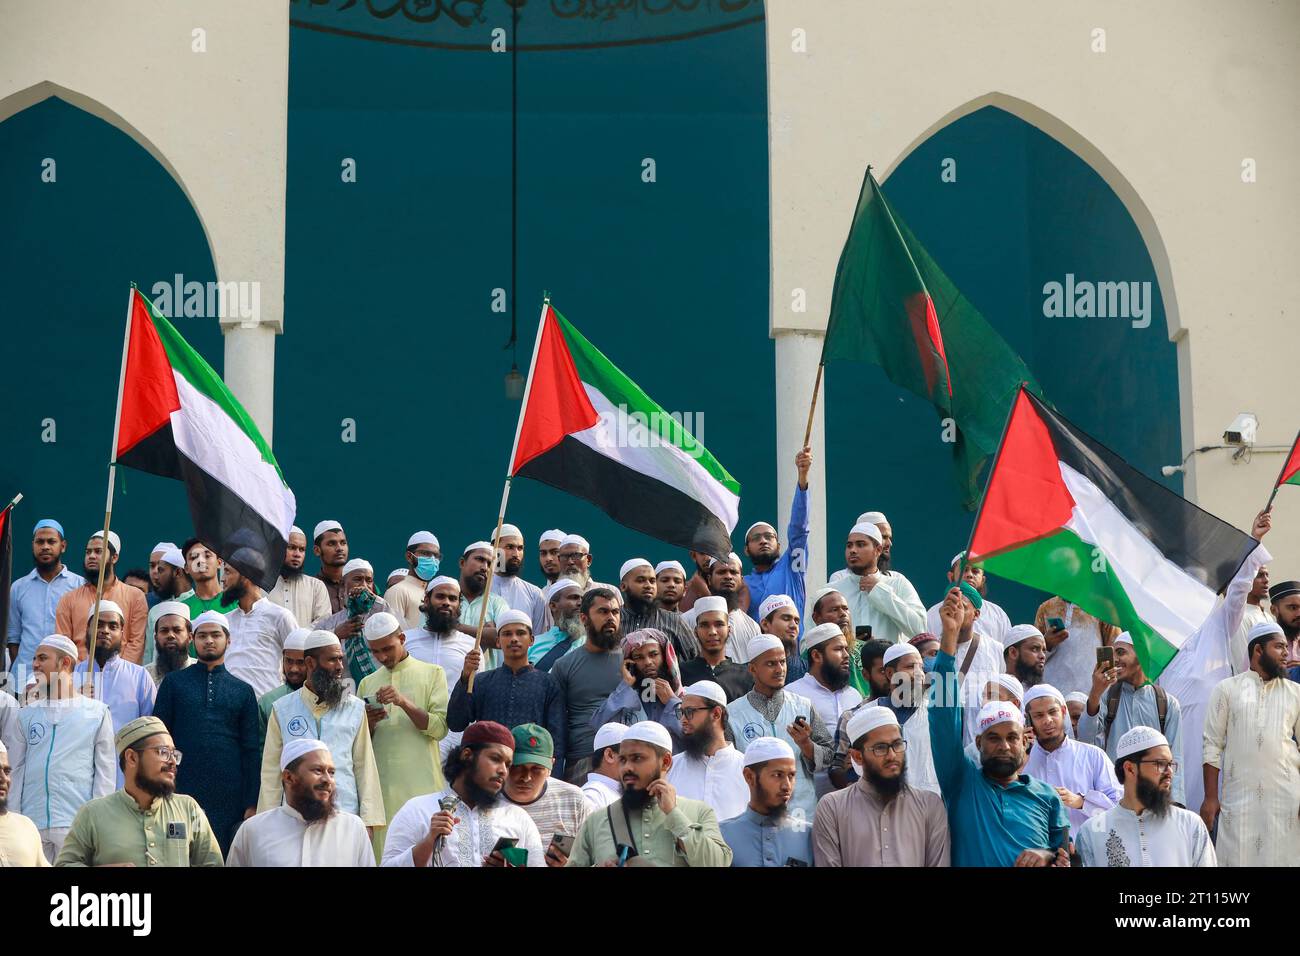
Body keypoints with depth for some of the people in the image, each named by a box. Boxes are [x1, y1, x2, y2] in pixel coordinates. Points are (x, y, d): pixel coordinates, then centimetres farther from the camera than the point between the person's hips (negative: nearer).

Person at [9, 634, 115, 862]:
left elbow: (105, 771, 4)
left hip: (76, 824, -3)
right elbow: (16, 769, 13)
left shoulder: (97, 712, 6)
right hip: (30, 824, 3)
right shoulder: (27, 714, 14)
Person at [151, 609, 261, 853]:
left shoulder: (243, 691, 12)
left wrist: (252, 804, 0)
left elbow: (252, 750, 8)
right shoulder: (174, 683, 10)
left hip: (229, 796, 1)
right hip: (182, 792, -1)